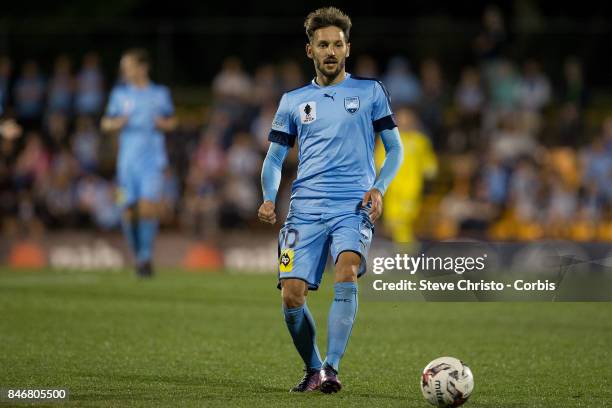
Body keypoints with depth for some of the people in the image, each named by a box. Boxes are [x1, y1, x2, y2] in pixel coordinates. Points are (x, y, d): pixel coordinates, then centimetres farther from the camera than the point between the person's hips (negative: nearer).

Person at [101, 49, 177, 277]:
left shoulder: (160, 94, 5)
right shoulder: (120, 93, 8)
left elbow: (172, 122, 16)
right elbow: (106, 123, 13)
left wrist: (163, 123, -6)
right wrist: (117, 123, -9)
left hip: (152, 161, -2)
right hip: (127, 161, 2)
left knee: (148, 207, -17)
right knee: (129, 211, 0)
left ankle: (146, 257, -12)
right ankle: (138, 254, 18)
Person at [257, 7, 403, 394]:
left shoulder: (370, 92, 10)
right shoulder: (293, 101, 15)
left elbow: (395, 148, 11)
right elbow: (275, 158, 18)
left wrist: (379, 188, -7)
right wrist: (269, 199, 0)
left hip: (354, 206, -3)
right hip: (305, 209, 3)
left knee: (347, 272, -29)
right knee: (292, 294, -9)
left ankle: (332, 368, -31)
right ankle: (313, 369, 14)